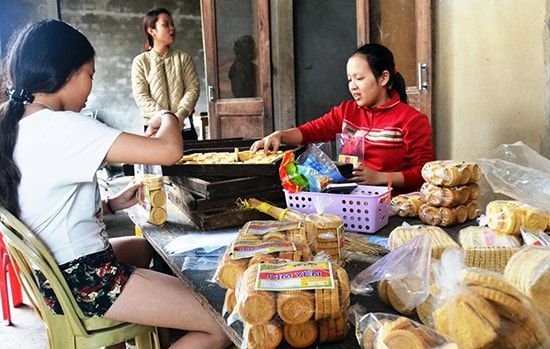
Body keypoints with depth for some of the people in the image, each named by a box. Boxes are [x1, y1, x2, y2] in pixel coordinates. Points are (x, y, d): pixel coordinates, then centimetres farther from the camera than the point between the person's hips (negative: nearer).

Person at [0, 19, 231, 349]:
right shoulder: (62, 127, -22)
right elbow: (169, 150, -27)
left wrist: (110, 204, 7)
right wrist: (169, 117, -6)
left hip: (51, 273, 10)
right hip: (82, 280, -10)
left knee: (142, 246, 38)